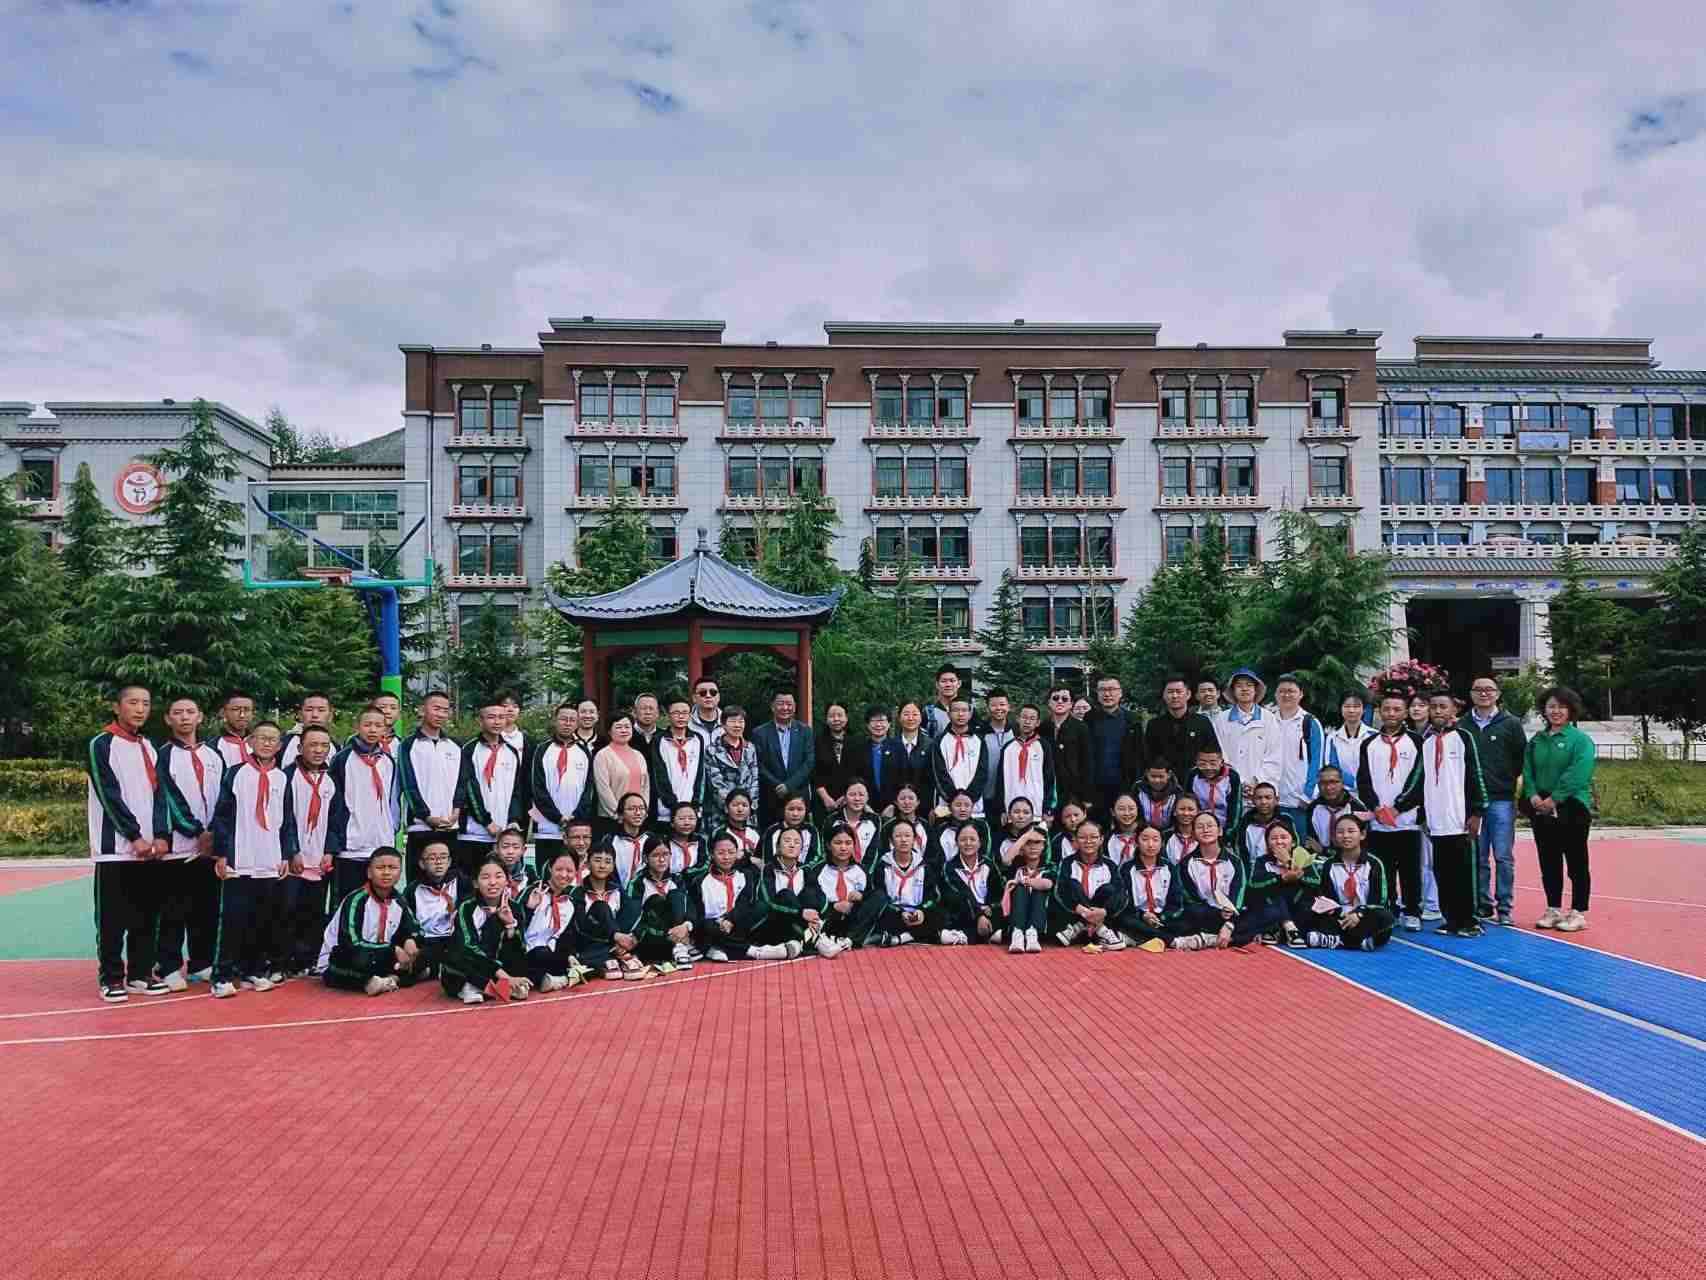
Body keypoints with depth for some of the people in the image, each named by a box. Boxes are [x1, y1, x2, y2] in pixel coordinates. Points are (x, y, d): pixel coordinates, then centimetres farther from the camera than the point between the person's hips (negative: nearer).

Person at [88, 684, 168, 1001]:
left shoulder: (149, 748, 15)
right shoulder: (101, 744, -4)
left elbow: (157, 794, 9)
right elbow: (109, 796, -10)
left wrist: (160, 835, -4)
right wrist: (135, 837, -13)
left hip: (150, 847, 5)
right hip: (115, 846, -5)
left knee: (146, 915, 8)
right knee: (112, 918, -1)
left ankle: (141, 973, 16)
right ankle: (111, 978, 7)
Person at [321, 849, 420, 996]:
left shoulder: (399, 903, 0)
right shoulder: (356, 900, -17)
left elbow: (413, 929, 16)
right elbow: (351, 944, -25)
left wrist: (410, 940, -9)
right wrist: (393, 951, -25)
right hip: (338, 968, -6)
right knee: (362, 958, -39)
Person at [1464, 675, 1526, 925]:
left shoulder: (1511, 724, 2)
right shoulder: (1462, 726, 5)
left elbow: (1522, 758, 4)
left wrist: (1508, 779, 2)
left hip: (1502, 799, -2)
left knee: (1503, 857, 0)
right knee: (1477, 858, 7)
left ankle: (1504, 908, 8)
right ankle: (1482, 906, 16)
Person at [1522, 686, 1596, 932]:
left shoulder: (1580, 740, -6)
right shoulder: (1536, 741, 11)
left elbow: (1577, 774, -17)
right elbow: (1528, 771, 7)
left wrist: (1555, 799, -20)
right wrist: (1533, 795, -10)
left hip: (1572, 810, -5)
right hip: (1541, 811, 5)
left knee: (1576, 863, 2)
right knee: (1548, 864, 11)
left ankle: (1578, 913, 9)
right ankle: (1553, 910, 20)